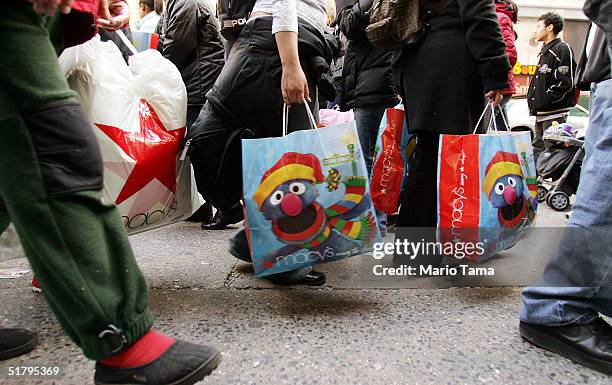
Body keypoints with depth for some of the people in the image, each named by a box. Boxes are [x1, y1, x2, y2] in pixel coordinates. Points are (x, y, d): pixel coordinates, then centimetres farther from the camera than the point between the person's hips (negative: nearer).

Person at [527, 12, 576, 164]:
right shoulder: (545, 51, 23)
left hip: (554, 114, -9)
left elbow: (567, 82, -15)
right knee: (538, 150, 11)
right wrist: (532, 100, 14)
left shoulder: (563, 49, -6)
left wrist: (545, 101, -17)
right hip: (541, 114, 10)